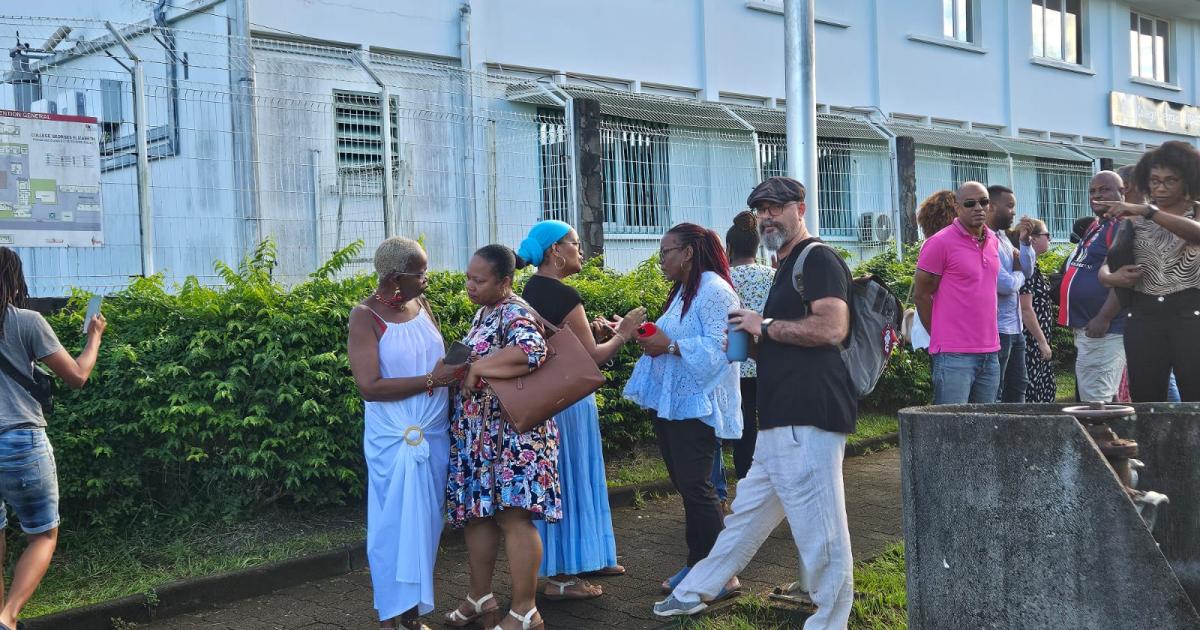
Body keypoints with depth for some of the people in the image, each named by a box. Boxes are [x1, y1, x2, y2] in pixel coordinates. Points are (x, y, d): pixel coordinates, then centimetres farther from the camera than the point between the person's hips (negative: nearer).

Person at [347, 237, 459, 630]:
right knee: (396, 526, 3)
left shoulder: (421, 304, 5)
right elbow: (369, 386, -20)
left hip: (434, 434, 6)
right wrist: (432, 380, -22)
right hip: (395, 440, -6)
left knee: (425, 523, 11)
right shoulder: (365, 316, -12)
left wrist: (454, 370, -3)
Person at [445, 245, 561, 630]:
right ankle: (480, 597, 27)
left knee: (514, 515, -8)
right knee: (477, 513, 14)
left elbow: (531, 351, -33)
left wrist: (476, 368, -23)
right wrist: (466, 368, 3)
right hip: (477, 433, 10)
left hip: (513, 434, -10)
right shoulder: (483, 313, 16)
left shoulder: (515, 313, -14)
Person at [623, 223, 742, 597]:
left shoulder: (714, 290, -13)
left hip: (696, 408, -10)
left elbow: (718, 346, -23)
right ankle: (698, 565, 22)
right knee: (685, 486, 13)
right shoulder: (682, 291, 18)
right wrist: (653, 340, 4)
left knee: (695, 488, -8)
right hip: (670, 404, 10)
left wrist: (669, 346, -21)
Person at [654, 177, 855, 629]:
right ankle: (695, 592, 30)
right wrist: (753, 340, 14)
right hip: (781, 421, 11)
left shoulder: (817, 259, -8)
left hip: (807, 420, -11)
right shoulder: (789, 267, 23)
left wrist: (764, 326, -12)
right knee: (748, 513, 19)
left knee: (819, 531, -4)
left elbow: (832, 328, -22)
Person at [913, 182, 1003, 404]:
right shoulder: (940, 242, -9)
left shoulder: (994, 241, 13)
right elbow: (921, 295, -6)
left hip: (990, 353, 7)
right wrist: (941, 337, 0)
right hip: (954, 355, -7)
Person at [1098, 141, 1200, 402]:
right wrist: (1111, 277, -13)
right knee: (1145, 401, 2)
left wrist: (1147, 210, -30)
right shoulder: (1135, 221, 12)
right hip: (1143, 315, 3)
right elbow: (1104, 266, 10)